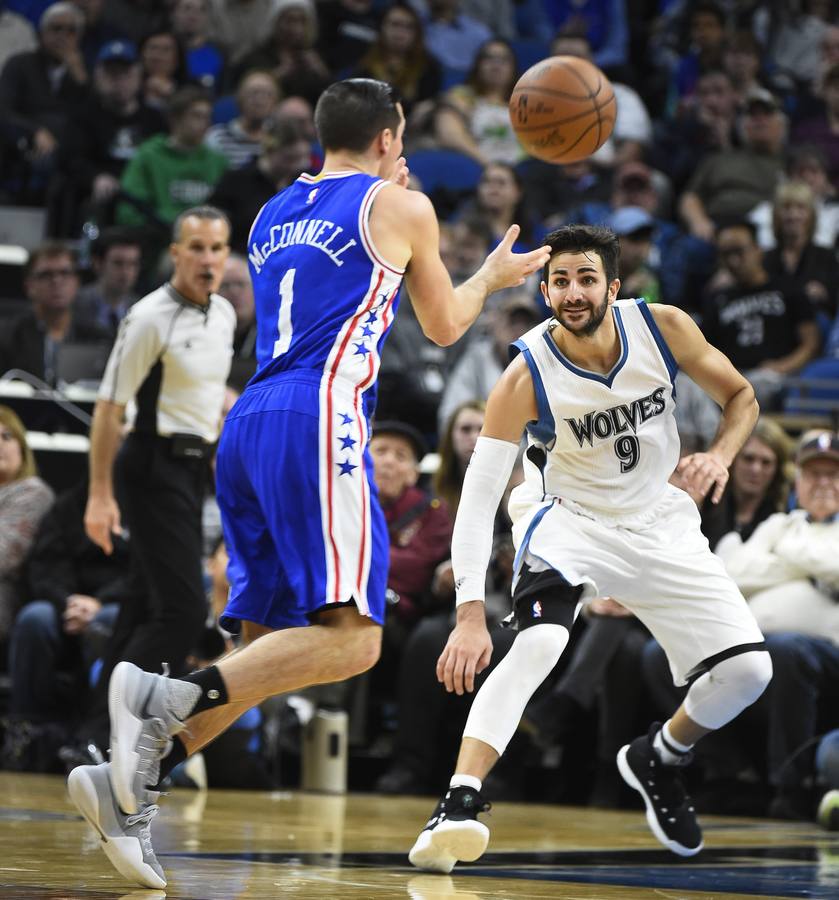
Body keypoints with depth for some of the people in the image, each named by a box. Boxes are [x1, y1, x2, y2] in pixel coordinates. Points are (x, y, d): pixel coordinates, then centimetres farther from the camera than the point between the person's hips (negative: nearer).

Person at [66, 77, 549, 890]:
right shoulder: (400, 206, 8)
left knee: (268, 648, 8)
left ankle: (128, 782, -9)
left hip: (247, 426, 7)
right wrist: (493, 276, 40)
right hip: (318, 419, -7)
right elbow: (442, 328, 20)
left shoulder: (272, 216, 25)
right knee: (350, 639, -13)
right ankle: (167, 699, -32)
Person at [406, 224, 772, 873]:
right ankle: (460, 805, -37)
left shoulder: (663, 328, -16)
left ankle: (658, 760, 27)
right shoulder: (526, 376, -25)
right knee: (537, 645, -33)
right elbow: (478, 496, -28)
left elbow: (741, 397, 1)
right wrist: (469, 617, -39)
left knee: (748, 670, -3)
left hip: (660, 521, 4)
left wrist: (719, 457, -22)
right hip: (567, 520, -4)